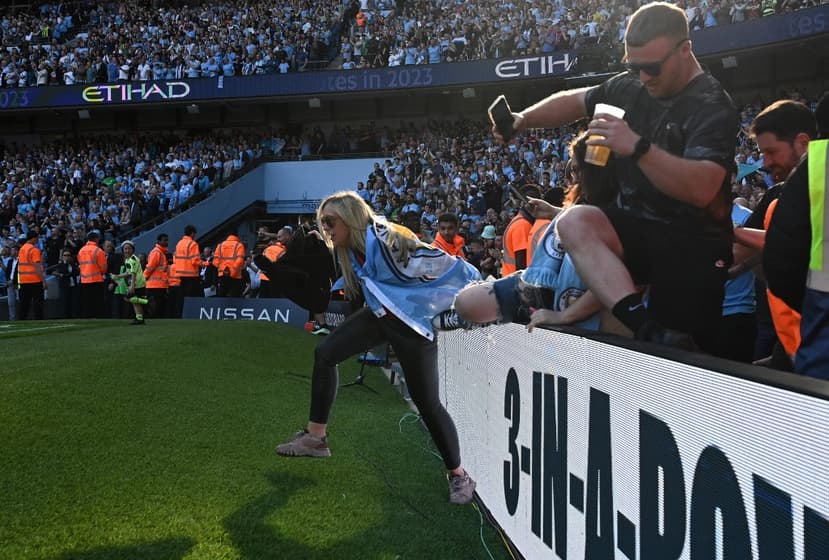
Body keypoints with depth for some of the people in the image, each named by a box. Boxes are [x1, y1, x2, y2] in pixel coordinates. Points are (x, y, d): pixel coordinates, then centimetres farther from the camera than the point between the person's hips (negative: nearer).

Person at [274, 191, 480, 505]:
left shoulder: (389, 241, -28)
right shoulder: (351, 250, -3)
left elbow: (447, 265, -23)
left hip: (412, 323, -8)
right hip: (381, 316, 8)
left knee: (426, 402, -4)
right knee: (325, 354, 1)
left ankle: (458, 475, 15)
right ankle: (316, 438, 13)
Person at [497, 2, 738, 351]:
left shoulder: (712, 107, -15)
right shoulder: (629, 87, 5)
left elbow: (701, 189, -30)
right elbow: (575, 101, 22)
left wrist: (638, 147, -37)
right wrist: (524, 118, 6)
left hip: (693, 243, -5)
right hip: (638, 227, 5)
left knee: (683, 360, -10)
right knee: (574, 222, -27)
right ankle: (648, 329, -39)